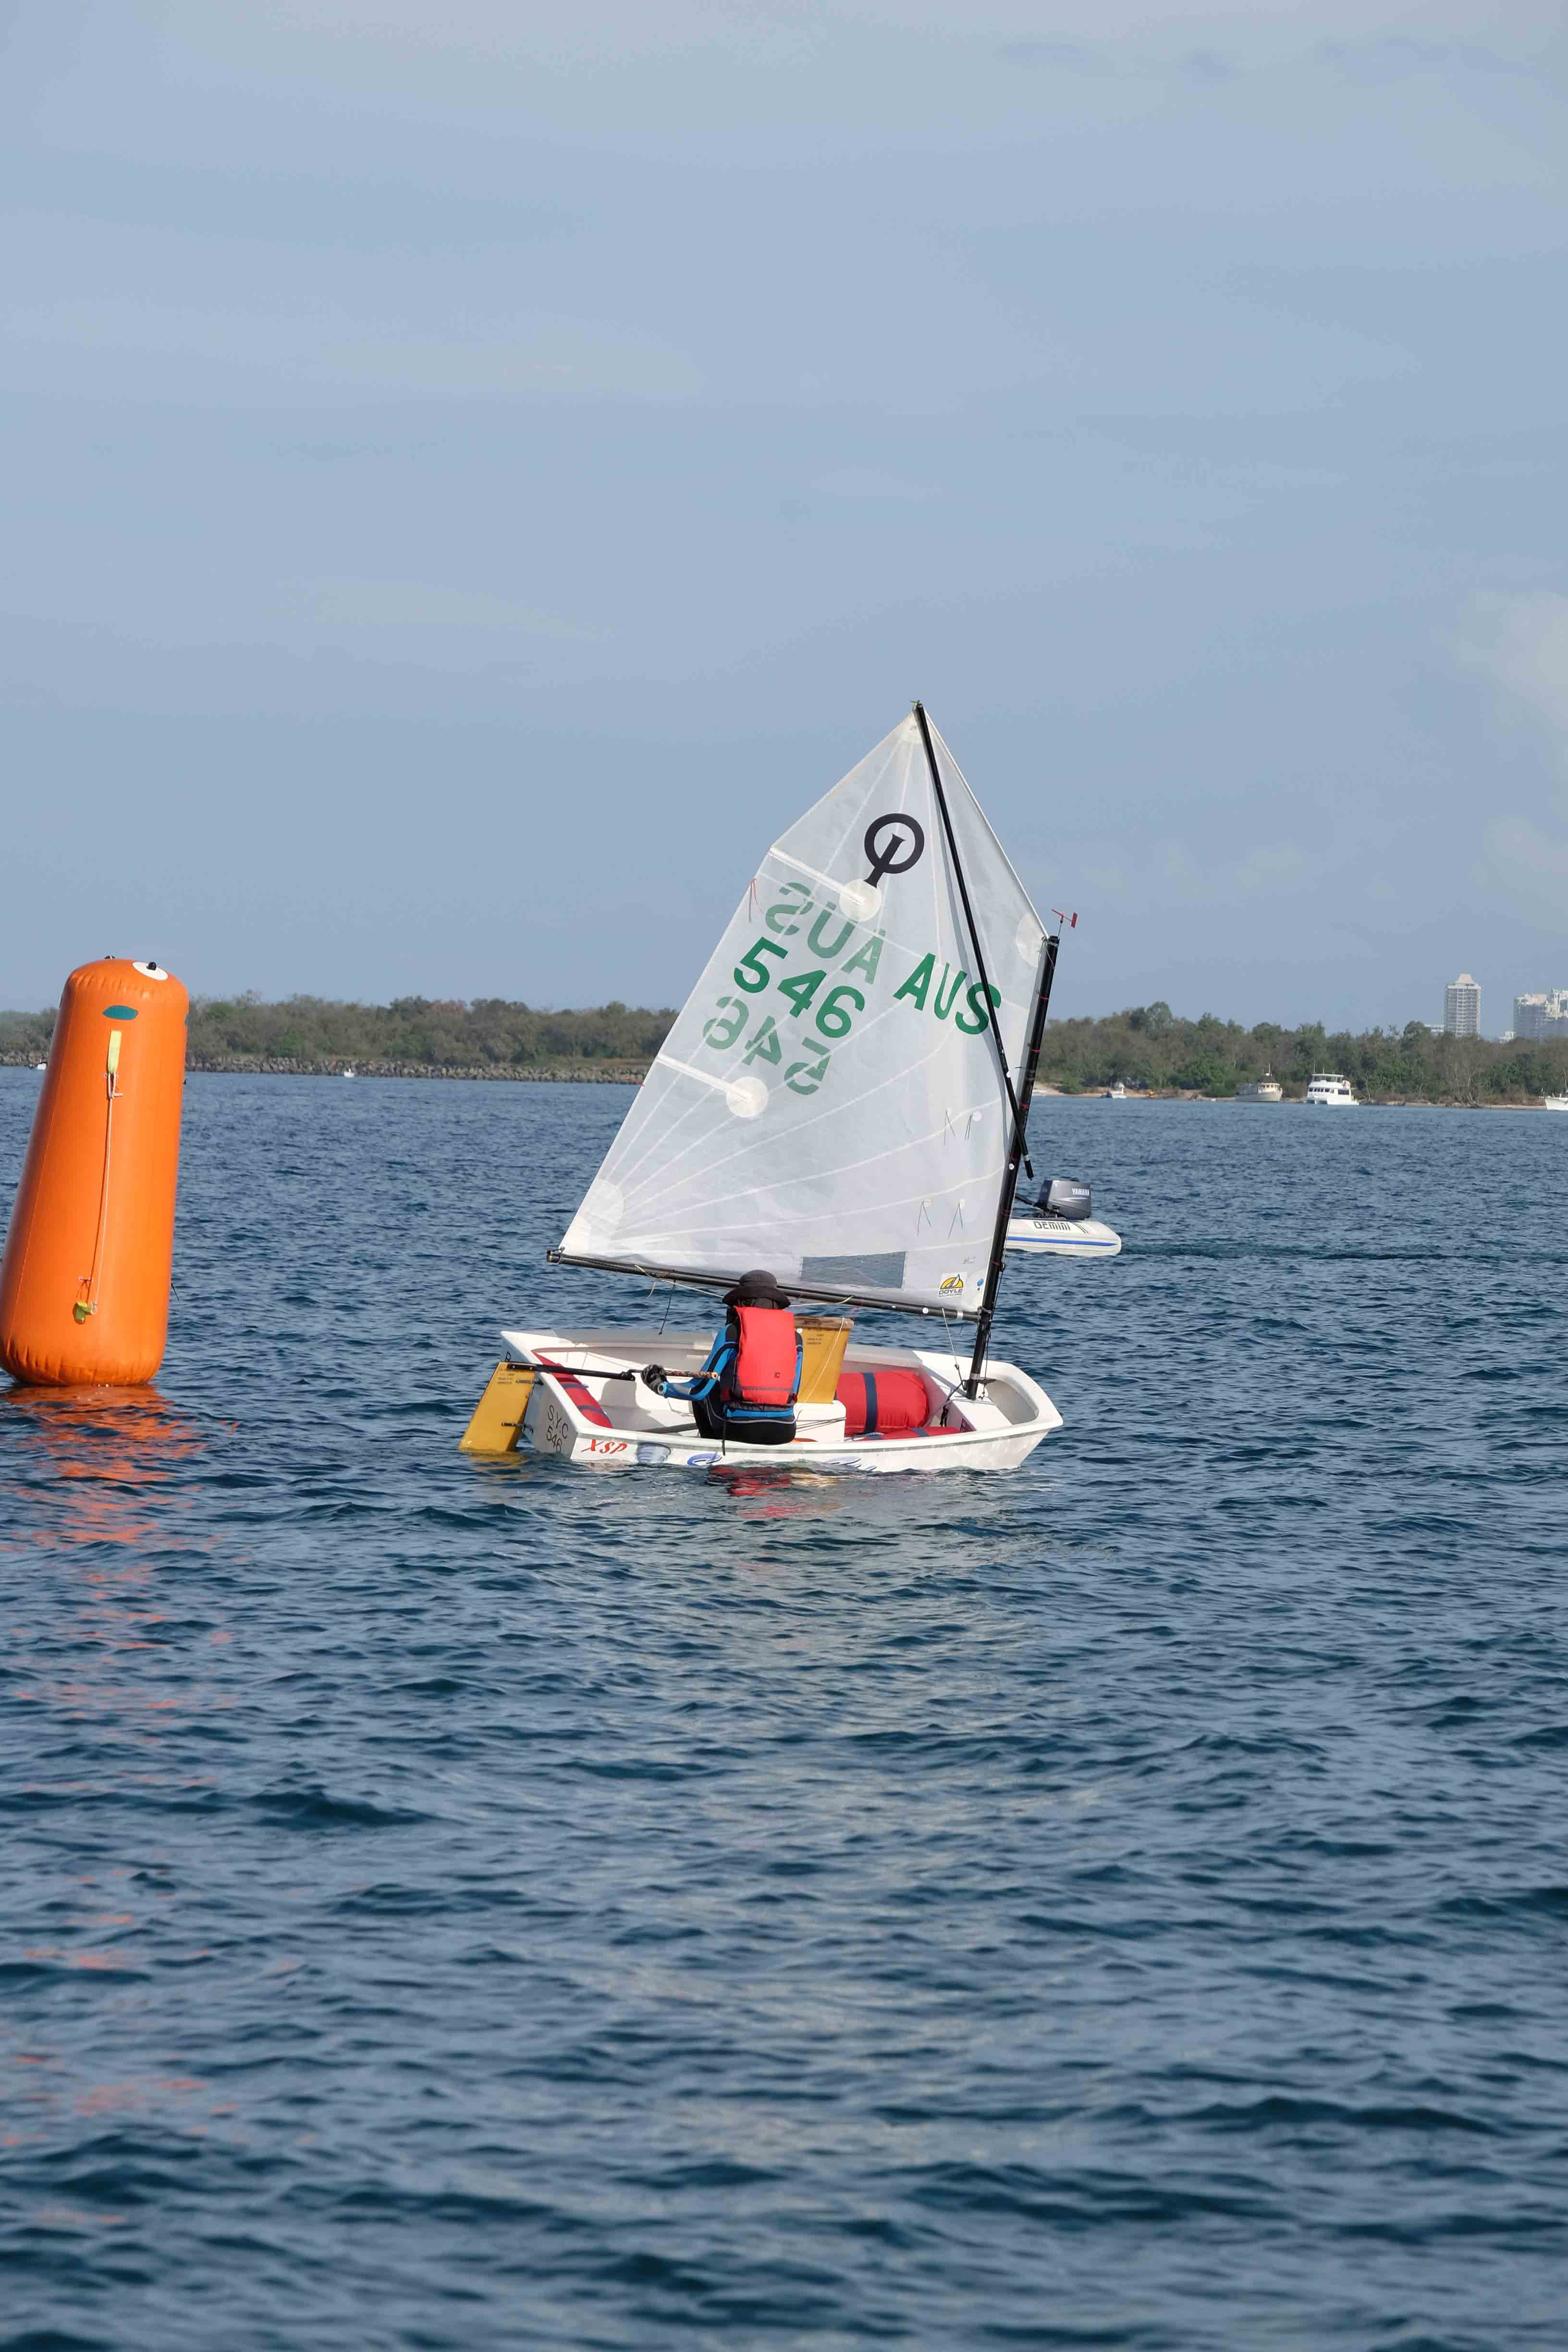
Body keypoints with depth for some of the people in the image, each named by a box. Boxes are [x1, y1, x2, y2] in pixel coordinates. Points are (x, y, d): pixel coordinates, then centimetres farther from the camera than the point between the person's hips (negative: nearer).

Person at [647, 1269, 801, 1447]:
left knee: (701, 1395, 25)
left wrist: (660, 1387, 19)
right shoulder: (795, 1338, 9)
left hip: (741, 1431, -3)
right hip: (784, 1433, 3)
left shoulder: (731, 1332, 0)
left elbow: (699, 1390, 1)